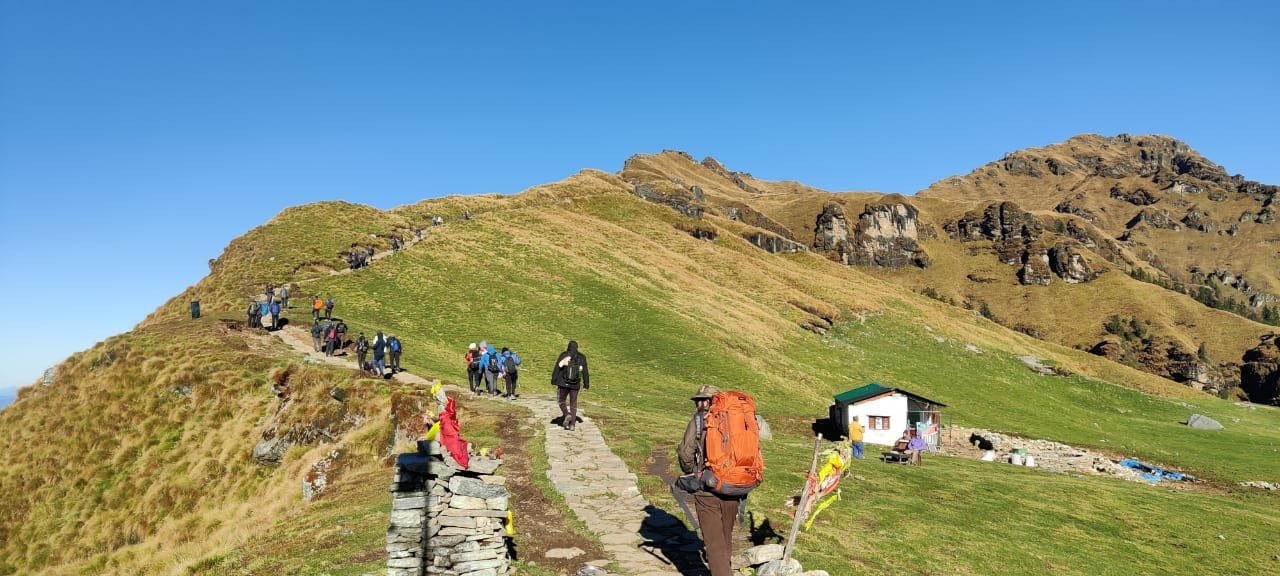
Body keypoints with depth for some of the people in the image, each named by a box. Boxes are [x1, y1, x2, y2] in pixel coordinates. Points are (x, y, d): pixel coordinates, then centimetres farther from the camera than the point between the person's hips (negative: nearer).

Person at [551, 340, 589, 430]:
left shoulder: (563, 355, -6)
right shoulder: (582, 357, 0)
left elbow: (556, 369, -8)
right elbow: (585, 372, 3)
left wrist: (554, 382, -3)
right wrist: (586, 385, 10)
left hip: (563, 383, -2)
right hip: (575, 385, 2)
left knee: (561, 401, 17)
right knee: (573, 403, 12)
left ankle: (567, 415, -9)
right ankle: (572, 424, 5)